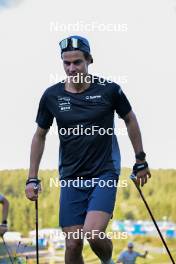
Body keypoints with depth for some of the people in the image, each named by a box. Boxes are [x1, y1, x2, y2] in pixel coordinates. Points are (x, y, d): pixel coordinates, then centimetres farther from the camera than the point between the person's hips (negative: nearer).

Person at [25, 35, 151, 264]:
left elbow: (130, 120, 9)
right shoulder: (52, 96, -2)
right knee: (73, 244, -1)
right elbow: (40, 135, 10)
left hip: (105, 175, -2)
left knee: (93, 235, -20)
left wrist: (141, 162, 11)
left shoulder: (109, 90, -7)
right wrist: (32, 179, 7)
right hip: (71, 179, 2)